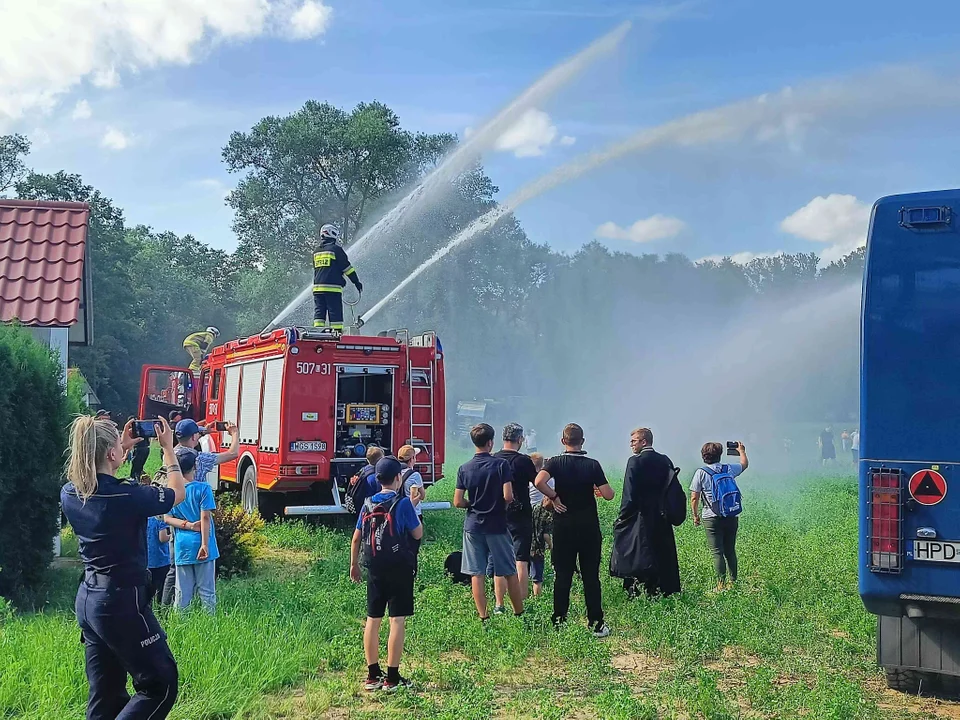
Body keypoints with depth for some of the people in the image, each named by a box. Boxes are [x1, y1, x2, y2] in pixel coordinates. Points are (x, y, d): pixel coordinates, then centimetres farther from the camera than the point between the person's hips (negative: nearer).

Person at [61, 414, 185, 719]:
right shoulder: (127, 497, -22)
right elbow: (177, 494, -3)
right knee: (161, 685, 5)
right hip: (122, 602, -8)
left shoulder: (69, 494, -2)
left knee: (105, 694, 16)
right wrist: (168, 448, 6)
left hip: (88, 600, 8)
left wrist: (124, 448, 21)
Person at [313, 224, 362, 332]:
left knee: (319, 313, 6)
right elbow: (347, 267, -4)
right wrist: (357, 282, 3)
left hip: (318, 287, 6)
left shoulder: (316, 253, 16)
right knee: (335, 314, -4)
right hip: (332, 287, -6)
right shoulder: (336, 249, -4)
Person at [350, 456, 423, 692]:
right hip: (399, 570, -5)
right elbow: (418, 534, -4)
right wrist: (414, 509, 9)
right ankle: (392, 678, 0)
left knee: (373, 619, 11)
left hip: (374, 570, 6)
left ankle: (373, 675, 18)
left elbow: (356, 538, 10)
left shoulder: (368, 504, 5)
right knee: (397, 620, -1)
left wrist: (354, 564, 22)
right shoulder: (403, 503, -11)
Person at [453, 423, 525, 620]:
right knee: (510, 572, 9)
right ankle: (519, 613, 16)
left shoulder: (464, 468, -1)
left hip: (473, 525, 2)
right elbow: (508, 496, -16)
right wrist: (501, 505, 5)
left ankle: (483, 617, 6)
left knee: (477, 574, 5)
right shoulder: (501, 464, -9)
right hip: (496, 525, -2)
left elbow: (457, 502, -3)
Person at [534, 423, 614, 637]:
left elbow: (539, 481, -23)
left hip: (563, 525, 0)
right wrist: (599, 490, 12)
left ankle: (559, 622, 9)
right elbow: (608, 495, -9)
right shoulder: (592, 464, -4)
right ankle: (596, 623, 6)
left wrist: (554, 497, -9)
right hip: (589, 527, 0)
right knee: (591, 576, 5)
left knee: (562, 575, 7)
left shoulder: (555, 462, -4)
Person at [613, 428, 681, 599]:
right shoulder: (665, 461, 7)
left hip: (642, 516, -6)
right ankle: (665, 590, 20)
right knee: (663, 556, 13)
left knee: (641, 557, -2)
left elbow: (630, 494, -16)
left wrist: (621, 519, -9)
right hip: (662, 518, 6)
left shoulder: (635, 461, -12)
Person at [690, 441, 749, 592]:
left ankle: (721, 584, -4)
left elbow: (694, 498, -6)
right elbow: (744, 463, 27)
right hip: (731, 517, 4)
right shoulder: (729, 469, 4)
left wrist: (695, 515, 7)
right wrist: (741, 450, 46)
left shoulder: (701, 473, -5)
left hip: (712, 518, -3)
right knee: (730, 551, 13)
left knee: (717, 552, -2)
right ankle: (733, 582, 17)